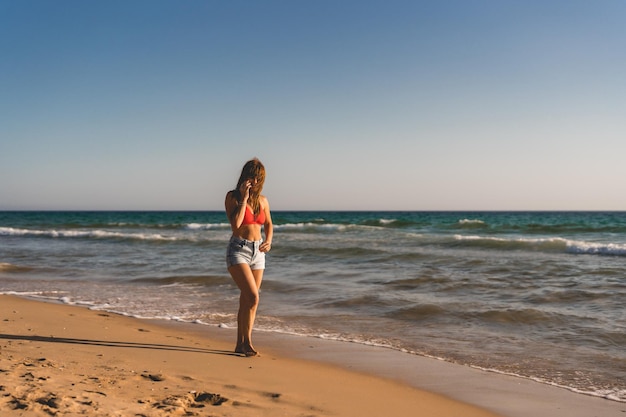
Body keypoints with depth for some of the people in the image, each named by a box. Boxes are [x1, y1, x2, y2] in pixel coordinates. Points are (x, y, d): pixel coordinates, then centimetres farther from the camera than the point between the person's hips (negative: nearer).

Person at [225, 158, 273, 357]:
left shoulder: (262, 200, 6)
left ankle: (240, 344, 20)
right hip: (238, 250, -5)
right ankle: (247, 341, -3)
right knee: (252, 297, -18)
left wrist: (268, 241, 3)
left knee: (246, 301, 10)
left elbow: (268, 224, 21)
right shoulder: (232, 196, -7)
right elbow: (235, 224, -20)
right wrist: (244, 198, -17)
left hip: (257, 252, 5)